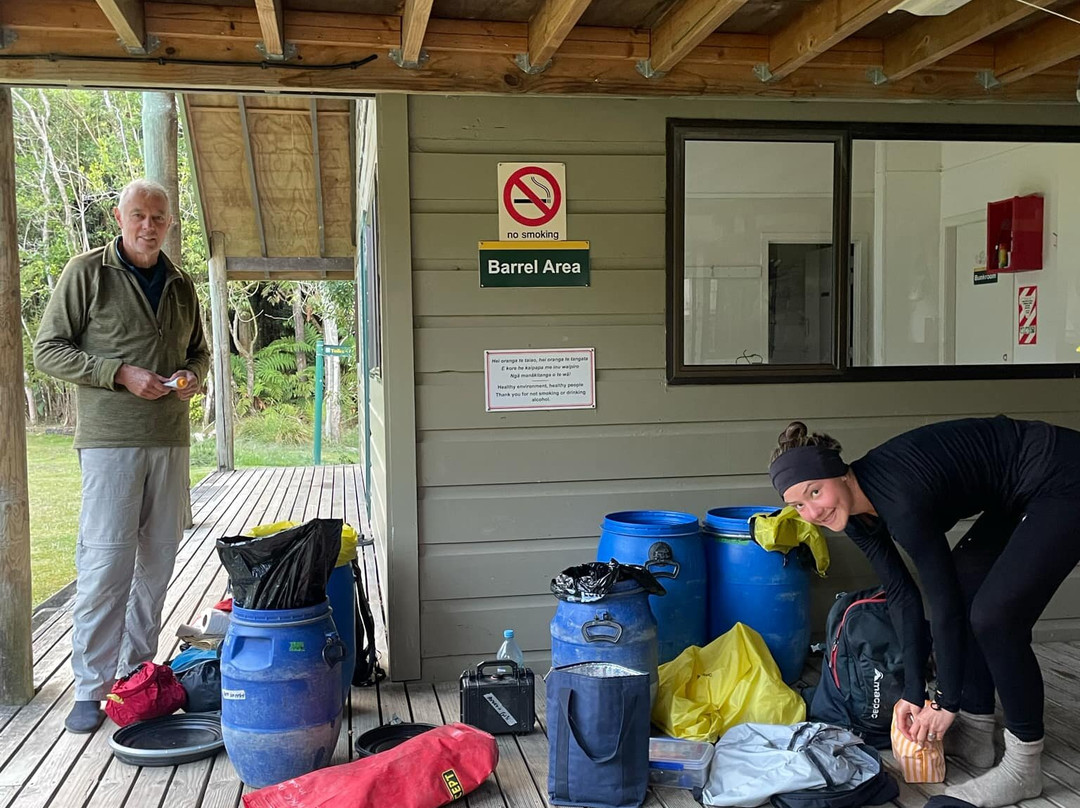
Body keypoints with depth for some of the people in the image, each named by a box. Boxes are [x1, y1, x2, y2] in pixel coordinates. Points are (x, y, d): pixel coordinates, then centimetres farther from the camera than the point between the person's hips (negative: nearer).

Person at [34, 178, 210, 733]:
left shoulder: (182, 285, 15)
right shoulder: (86, 273, -1)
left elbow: (199, 350, 26)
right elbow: (48, 350, -3)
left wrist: (192, 374, 2)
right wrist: (121, 373, -14)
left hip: (170, 439, 5)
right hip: (110, 438, -5)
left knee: (157, 559, 9)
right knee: (106, 560, -7)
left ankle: (137, 669, 22)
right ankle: (90, 687, 3)